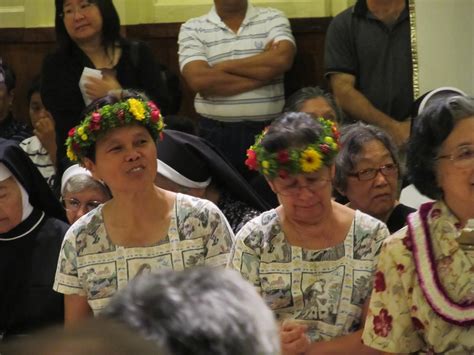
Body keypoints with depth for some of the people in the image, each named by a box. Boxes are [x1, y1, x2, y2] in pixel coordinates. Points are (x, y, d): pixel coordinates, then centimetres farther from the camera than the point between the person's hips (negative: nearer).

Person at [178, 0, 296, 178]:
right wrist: (262, 73, -10)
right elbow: (199, 81, -13)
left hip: (269, 131, 0)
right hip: (216, 135, 0)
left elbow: (282, 59, -14)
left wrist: (222, 67, -9)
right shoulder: (192, 29, 3)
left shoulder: (273, 19, 6)